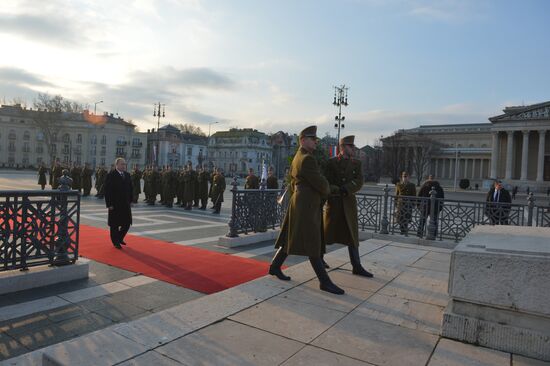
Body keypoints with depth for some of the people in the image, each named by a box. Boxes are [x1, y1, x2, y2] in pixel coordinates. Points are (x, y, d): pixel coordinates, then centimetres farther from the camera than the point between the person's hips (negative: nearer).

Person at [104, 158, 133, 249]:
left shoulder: (127, 175, 9)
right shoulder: (111, 175, -10)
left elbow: (131, 188, 14)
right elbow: (107, 190, -13)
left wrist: (130, 200, 9)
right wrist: (109, 204, -16)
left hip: (126, 204, 6)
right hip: (115, 204, -6)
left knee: (127, 223, 8)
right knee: (115, 224, 6)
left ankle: (119, 238, 30)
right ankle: (116, 242, 20)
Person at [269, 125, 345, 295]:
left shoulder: (298, 157, 16)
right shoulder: (307, 159, -17)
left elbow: (293, 181, 24)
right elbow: (321, 183, -18)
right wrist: (326, 192, 3)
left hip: (299, 203, 11)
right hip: (306, 206, -11)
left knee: (291, 239, 16)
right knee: (313, 244, -6)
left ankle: (275, 267, 26)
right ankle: (324, 281, 0)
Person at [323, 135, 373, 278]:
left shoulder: (356, 163, 8)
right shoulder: (331, 162, 0)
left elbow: (359, 182, -3)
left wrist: (345, 189, -18)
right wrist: (336, 190, -19)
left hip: (349, 203, 3)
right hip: (334, 202, -2)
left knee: (352, 235, 5)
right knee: (326, 233, 7)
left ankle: (357, 266, 11)